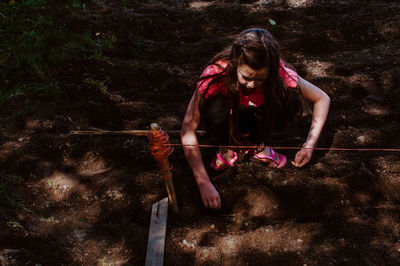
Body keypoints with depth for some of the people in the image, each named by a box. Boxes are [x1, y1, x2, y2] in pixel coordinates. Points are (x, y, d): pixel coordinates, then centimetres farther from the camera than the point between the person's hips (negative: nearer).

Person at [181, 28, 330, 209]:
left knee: (292, 99, -28)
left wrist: (309, 145, -24)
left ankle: (258, 144, -3)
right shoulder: (216, 74, -36)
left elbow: (322, 99, -16)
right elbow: (188, 129, -35)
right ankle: (227, 147, -4)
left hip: (255, 119, 2)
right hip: (228, 120, -1)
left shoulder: (280, 74, -31)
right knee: (215, 110, -38)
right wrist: (204, 183, -41)